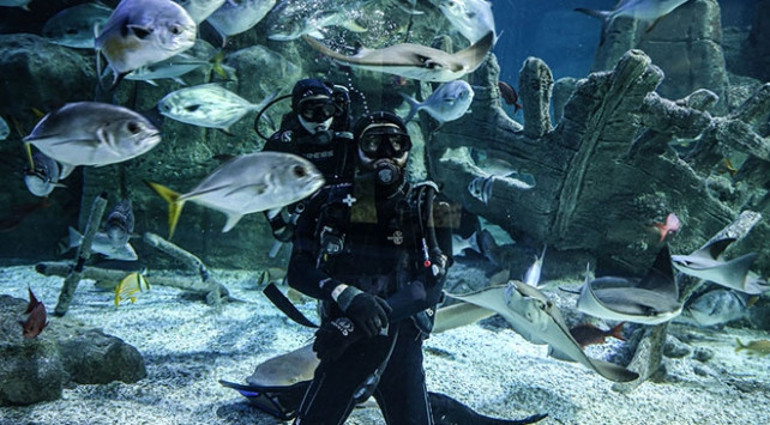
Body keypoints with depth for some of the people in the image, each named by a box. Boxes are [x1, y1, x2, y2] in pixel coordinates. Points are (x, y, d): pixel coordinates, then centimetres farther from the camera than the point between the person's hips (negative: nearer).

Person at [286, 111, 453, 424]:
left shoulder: (428, 210, -1)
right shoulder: (330, 206, 3)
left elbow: (430, 288, -11)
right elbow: (298, 271, -3)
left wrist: (352, 325, -20)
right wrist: (346, 295, -24)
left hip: (402, 345, 0)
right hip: (344, 344, 0)